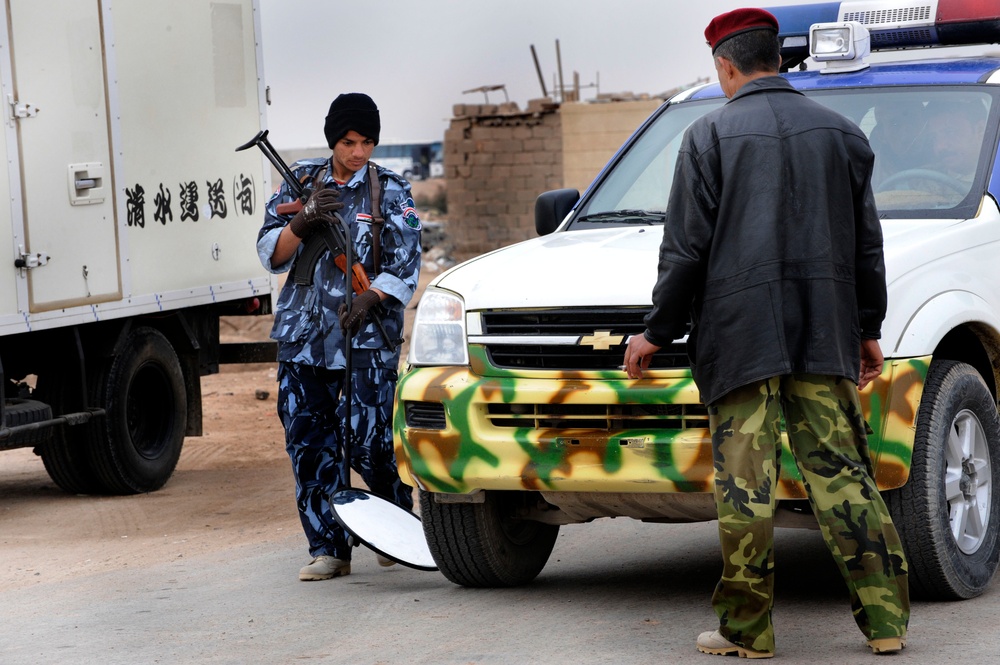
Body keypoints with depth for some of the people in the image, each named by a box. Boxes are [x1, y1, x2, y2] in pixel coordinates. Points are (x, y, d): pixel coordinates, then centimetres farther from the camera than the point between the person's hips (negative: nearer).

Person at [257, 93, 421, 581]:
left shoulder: (390, 191, 4)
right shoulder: (302, 180, 10)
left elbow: (405, 265, -2)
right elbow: (271, 254, 5)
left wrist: (369, 299, -20)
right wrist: (303, 222, -14)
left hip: (368, 338, -3)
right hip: (304, 334, 3)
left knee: (368, 440, -8)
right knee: (308, 443, -1)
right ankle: (327, 549, 7)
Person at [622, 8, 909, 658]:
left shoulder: (710, 135, -2)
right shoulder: (841, 133, 10)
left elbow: (685, 250, -3)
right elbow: (867, 245, 13)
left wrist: (657, 331, 6)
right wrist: (868, 328, 21)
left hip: (740, 335, -4)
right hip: (824, 335, 4)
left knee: (746, 484, -2)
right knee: (841, 473, 5)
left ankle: (746, 629, 1)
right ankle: (886, 618, 3)